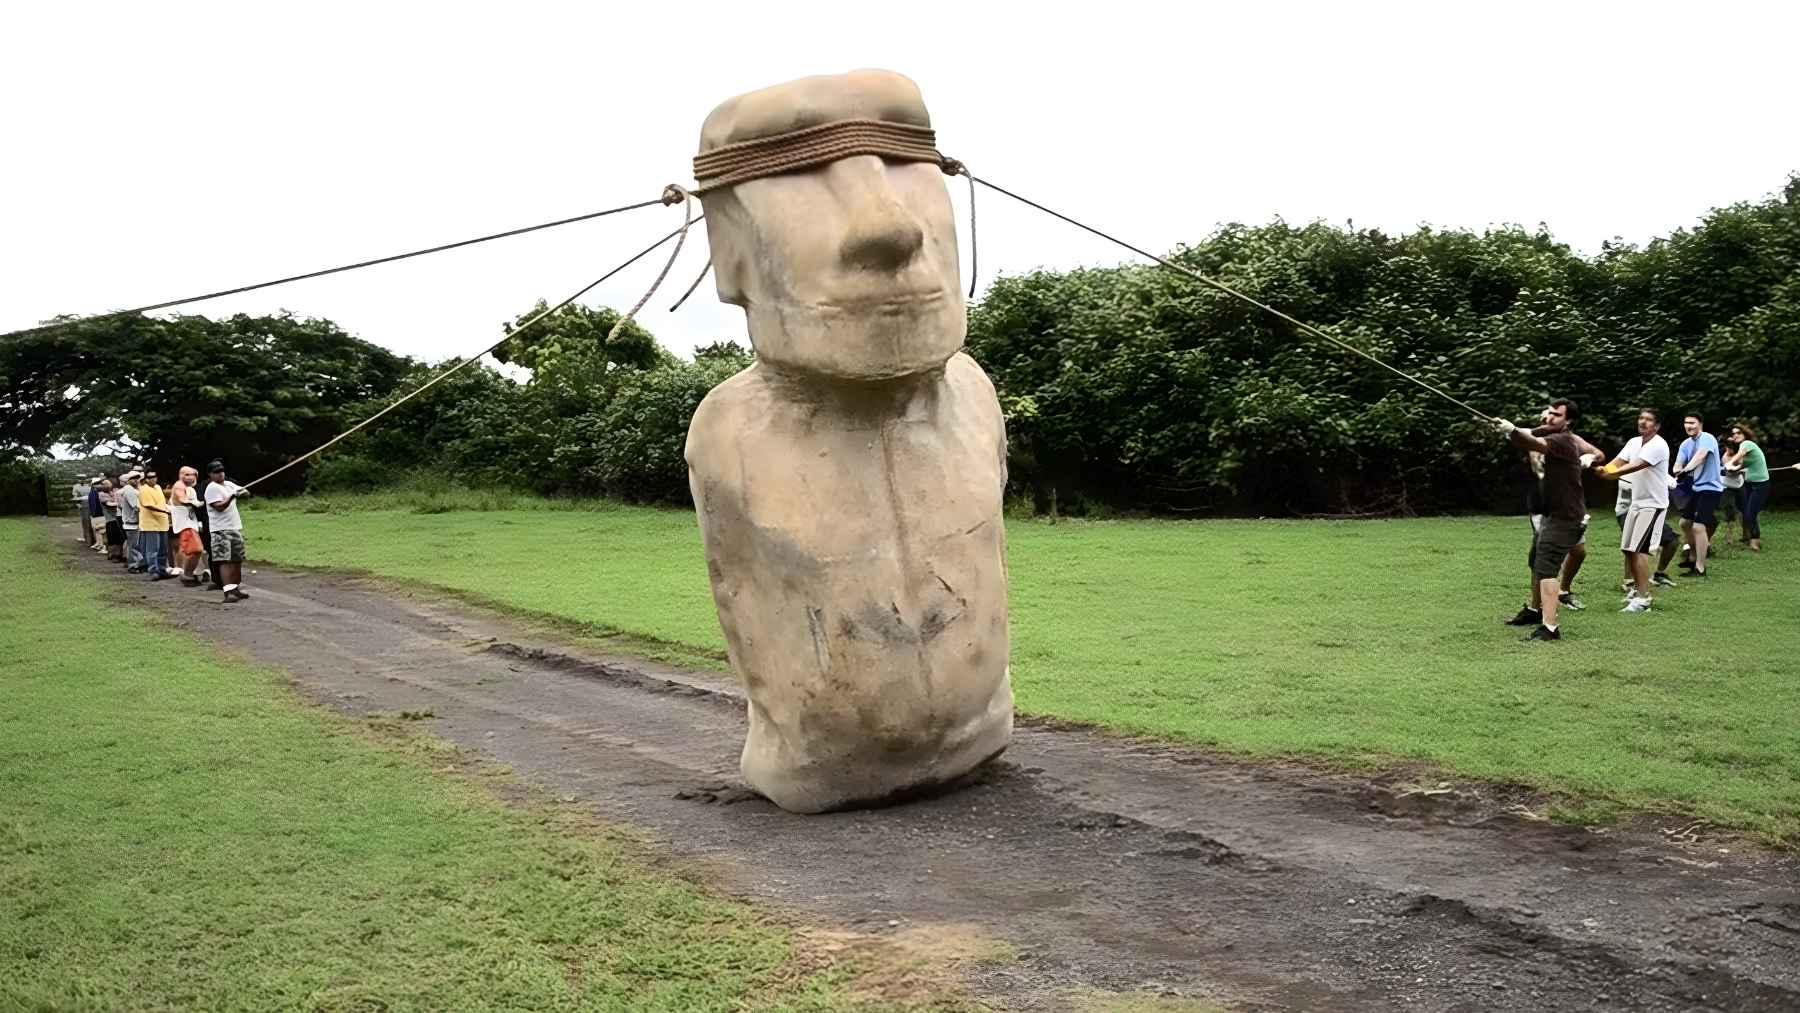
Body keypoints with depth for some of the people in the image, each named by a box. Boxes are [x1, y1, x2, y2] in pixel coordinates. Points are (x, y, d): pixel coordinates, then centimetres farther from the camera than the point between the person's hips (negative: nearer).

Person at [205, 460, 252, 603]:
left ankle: (237, 589, 20)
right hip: (221, 530, -8)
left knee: (237, 560, 11)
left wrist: (243, 492, -7)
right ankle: (229, 592, -22)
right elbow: (219, 506, -17)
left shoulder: (229, 484, 14)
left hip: (236, 528, 8)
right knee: (225, 561, -14)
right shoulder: (212, 488, -8)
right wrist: (232, 496, -26)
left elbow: (246, 492, 15)